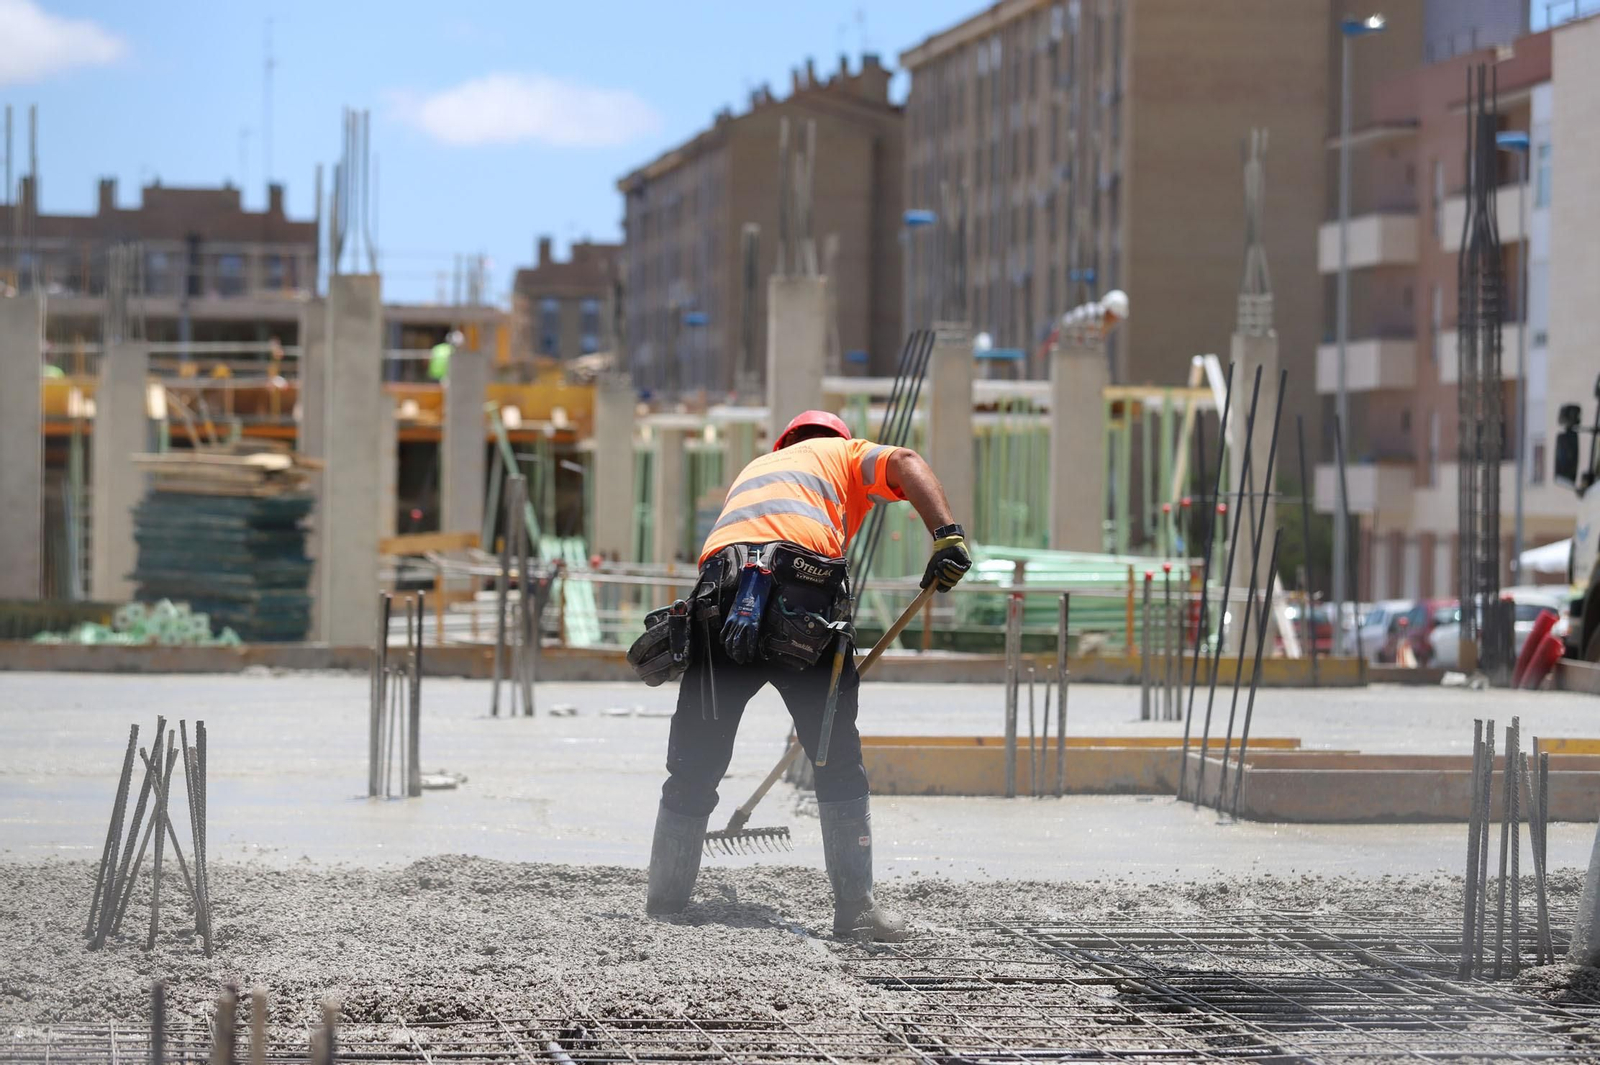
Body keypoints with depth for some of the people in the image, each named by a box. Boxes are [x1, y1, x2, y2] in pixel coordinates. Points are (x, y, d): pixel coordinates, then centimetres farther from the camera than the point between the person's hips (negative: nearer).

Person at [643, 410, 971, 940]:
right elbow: (904, 463, 6)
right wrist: (947, 535, -7)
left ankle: (663, 902, 17)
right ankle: (855, 906, 5)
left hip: (722, 590, 3)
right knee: (838, 758, 8)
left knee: (695, 763, 12)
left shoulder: (754, 469, 41)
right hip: (804, 591, -3)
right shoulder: (844, 454, 29)